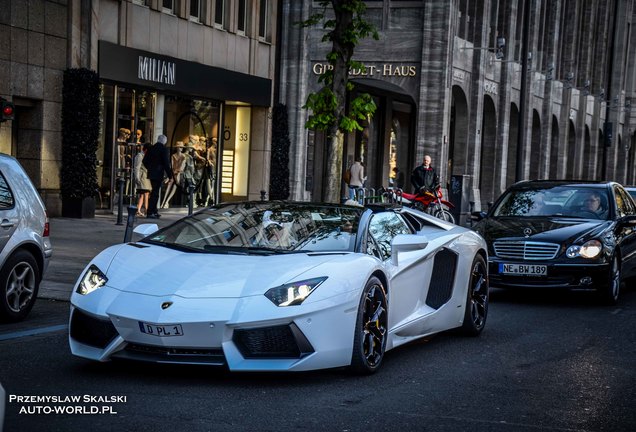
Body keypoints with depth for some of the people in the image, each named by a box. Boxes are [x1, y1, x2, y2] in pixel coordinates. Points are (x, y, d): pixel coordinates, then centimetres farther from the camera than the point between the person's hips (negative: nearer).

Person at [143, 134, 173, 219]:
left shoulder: (152, 148, 8)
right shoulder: (163, 149, -11)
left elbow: (145, 160, 11)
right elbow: (166, 163, -14)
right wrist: (169, 175, -9)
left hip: (151, 173, 7)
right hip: (158, 174, -7)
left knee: (155, 192, 18)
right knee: (155, 193, -4)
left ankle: (154, 211, 23)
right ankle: (150, 213, -6)